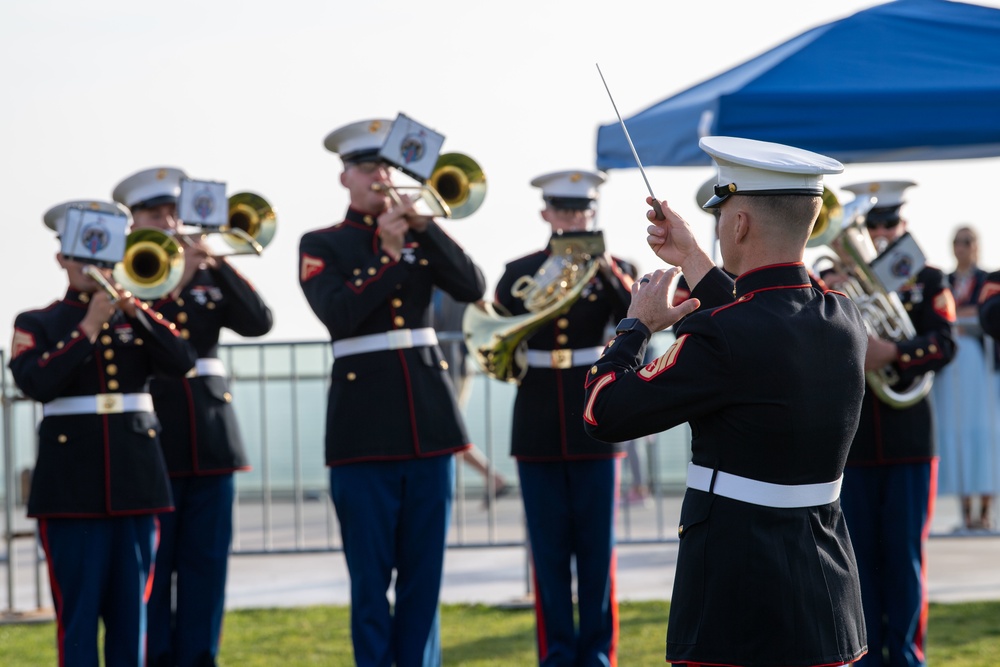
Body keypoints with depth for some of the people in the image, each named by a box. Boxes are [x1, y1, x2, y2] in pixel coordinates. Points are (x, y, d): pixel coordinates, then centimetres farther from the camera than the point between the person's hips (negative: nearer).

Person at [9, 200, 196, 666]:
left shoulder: (137, 319, 13)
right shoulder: (36, 325, 6)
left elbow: (182, 362, -4)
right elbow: (36, 383, -13)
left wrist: (134, 309, -12)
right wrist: (88, 328, -14)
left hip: (135, 481, 3)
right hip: (71, 483, -3)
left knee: (130, 608, 5)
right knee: (77, 609, -2)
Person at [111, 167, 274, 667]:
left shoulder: (207, 273, 13)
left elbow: (258, 322, 0)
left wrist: (218, 265, -10)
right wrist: (174, 281, -21)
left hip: (210, 433, 4)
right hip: (150, 437, -4)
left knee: (206, 565, 5)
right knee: (152, 569, 0)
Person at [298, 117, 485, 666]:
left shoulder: (419, 235, 12)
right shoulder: (321, 245, 3)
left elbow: (472, 287, -4)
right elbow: (338, 314, -13)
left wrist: (423, 225, -11)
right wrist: (388, 254, -13)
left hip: (428, 415, 3)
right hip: (364, 423, -3)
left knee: (424, 570, 5)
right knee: (371, 577, 0)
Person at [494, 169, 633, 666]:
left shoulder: (612, 270, 3)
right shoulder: (519, 272, 6)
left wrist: (612, 274, -24)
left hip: (593, 423, -1)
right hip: (538, 426, 1)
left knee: (596, 547, 1)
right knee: (549, 549, 4)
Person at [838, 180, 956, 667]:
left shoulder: (926, 280, 5)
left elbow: (943, 344, -7)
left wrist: (893, 353, -24)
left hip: (908, 436, -1)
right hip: (850, 438, 1)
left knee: (905, 553, 3)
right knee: (860, 552, 4)